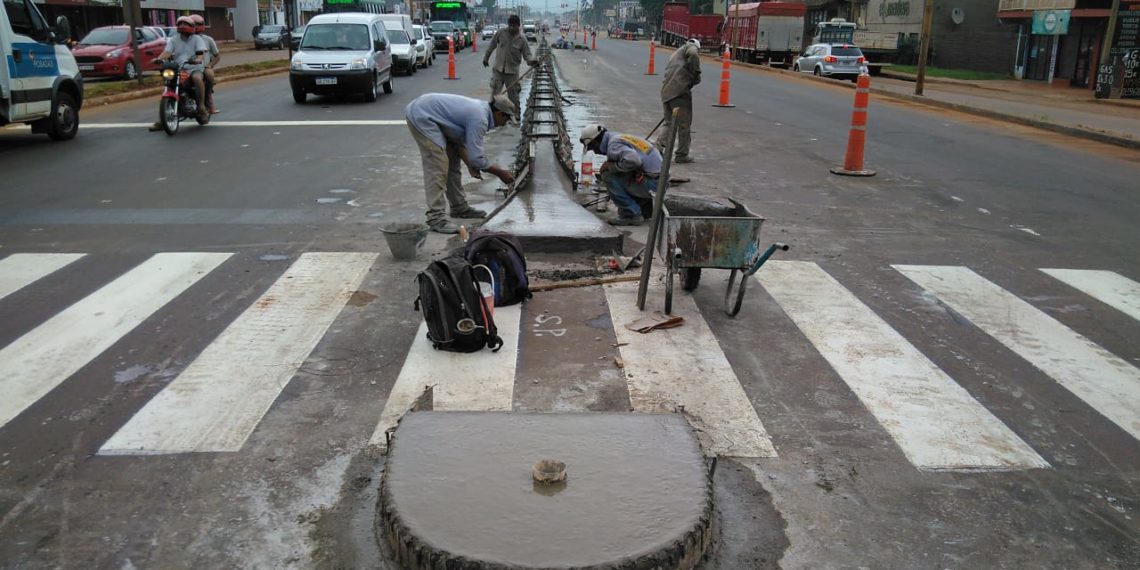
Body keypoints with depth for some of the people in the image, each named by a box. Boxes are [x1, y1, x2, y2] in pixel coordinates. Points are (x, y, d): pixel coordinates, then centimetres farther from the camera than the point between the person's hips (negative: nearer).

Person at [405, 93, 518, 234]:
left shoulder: (480, 108, 8)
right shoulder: (479, 119, -21)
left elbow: (459, 139, 15)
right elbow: (476, 158, -22)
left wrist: (470, 165, 7)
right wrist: (500, 172, -9)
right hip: (420, 115, -11)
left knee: (452, 162, 14)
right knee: (438, 166, -15)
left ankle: (459, 207, 23)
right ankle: (435, 217, -16)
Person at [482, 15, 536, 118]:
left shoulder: (522, 39, -7)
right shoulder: (500, 33, -3)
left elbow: (527, 54, -6)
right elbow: (492, 46, 10)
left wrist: (532, 61, -28)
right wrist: (486, 58, 16)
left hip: (512, 71, -1)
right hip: (498, 69, 1)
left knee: (513, 94, 5)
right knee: (494, 92, -2)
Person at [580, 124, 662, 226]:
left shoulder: (613, 144, -13)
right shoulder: (620, 138, 19)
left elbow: (633, 160, -31)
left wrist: (611, 166, -14)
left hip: (652, 183, -10)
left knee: (608, 176, -10)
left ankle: (631, 215, -6)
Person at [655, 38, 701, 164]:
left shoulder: (675, 54, 32)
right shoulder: (691, 47, 8)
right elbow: (693, 55, -16)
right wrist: (696, 75, -5)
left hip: (666, 92, 8)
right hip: (680, 89, -8)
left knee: (668, 121, 18)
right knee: (684, 124, 2)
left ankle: (658, 145, -1)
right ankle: (682, 154, 7)